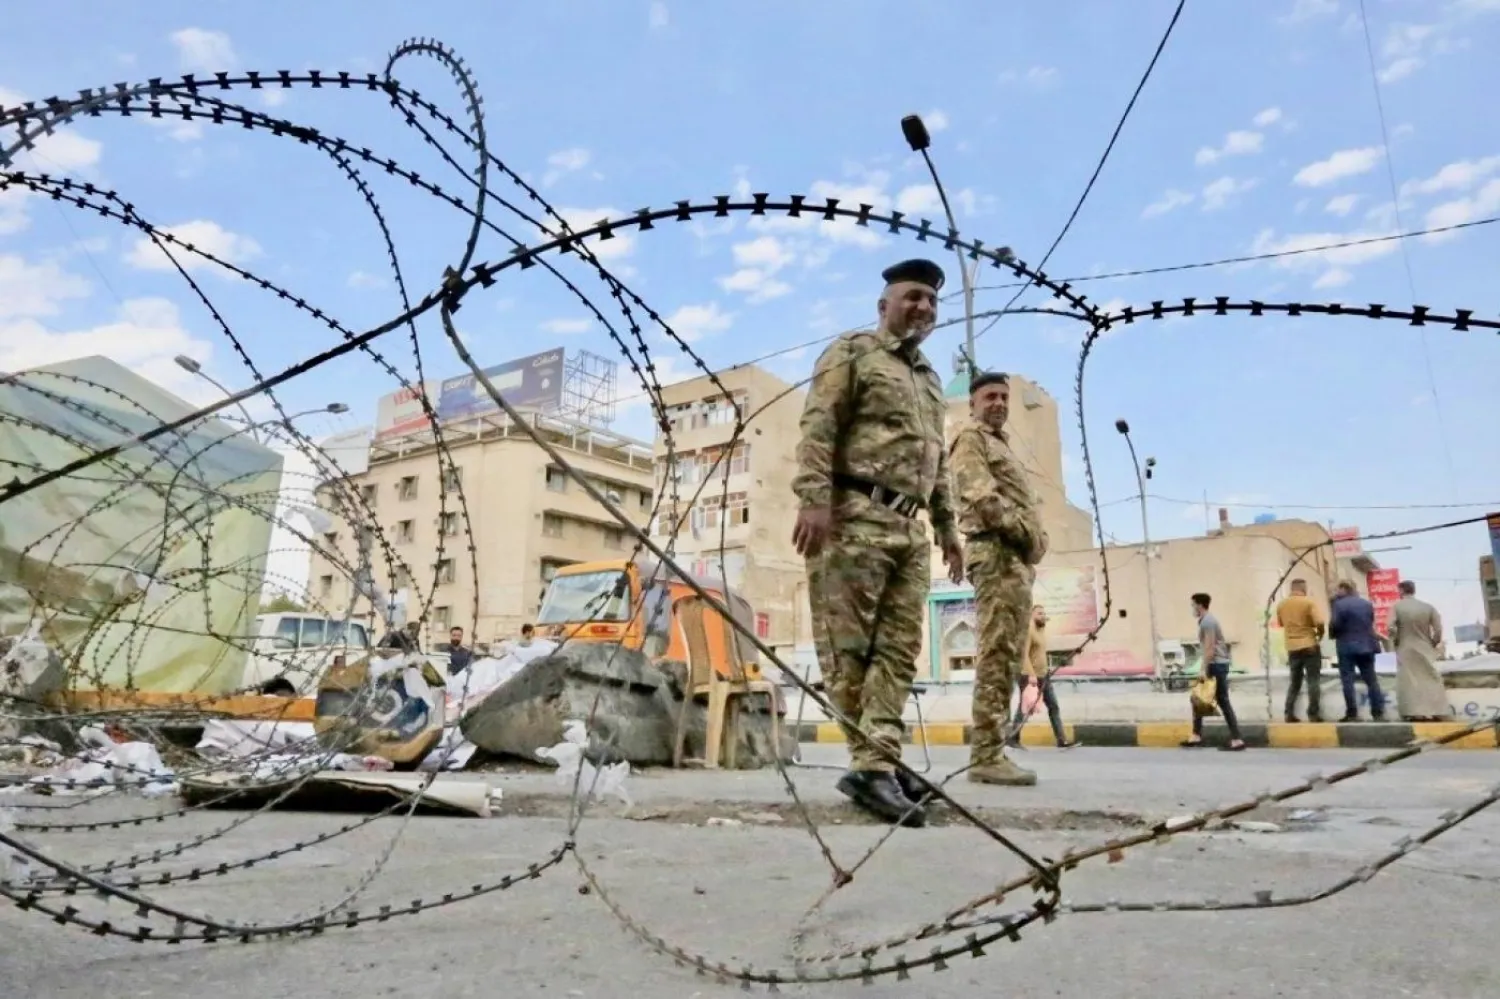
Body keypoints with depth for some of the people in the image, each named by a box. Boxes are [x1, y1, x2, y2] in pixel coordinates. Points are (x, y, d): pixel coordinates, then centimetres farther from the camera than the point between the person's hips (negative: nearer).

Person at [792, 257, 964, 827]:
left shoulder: (930, 380, 29)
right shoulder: (852, 353, 6)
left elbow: (938, 461, 30)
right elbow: (817, 430, -7)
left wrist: (947, 527, 22)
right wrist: (814, 499, -20)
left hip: (910, 528, 8)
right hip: (854, 517, -7)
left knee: (898, 649, -1)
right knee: (847, 647, -7)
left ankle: (874, 766, 0)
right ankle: (874, 762, -2)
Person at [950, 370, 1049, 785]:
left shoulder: (1000, 444, 30)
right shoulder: (970, 439, 2)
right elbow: (980, 496, -14)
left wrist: (1032, 542, 9)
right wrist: (1027, 531, -14)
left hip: (1016, 557, 10)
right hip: (998, 553, -10)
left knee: (1007, 659, 6)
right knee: (996, 656, -15)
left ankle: (991, 752, 8)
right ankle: (987, 756, -17)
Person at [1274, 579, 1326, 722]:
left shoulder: (1281, 604, 6)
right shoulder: (1308, 602, -9)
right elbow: (1319, 623, -17)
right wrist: (1320, 634, 1)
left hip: (1292, 647, 5)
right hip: (1310, 645, -4)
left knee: (1295, 681, 13)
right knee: (1313, 681, 2)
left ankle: (1289, 713, 8)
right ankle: (1313, 714, 1)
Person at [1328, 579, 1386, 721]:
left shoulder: (1339, 604, -11)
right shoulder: (1367, 603, 9)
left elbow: (1334, 625, -13)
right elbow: (1371, 622, 17)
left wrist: (1333, 635, 5)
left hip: (1347, 647, -6)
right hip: (1367, 645, 6)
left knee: (1348, 681, -2)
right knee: (1372, 680, 10)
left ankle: (1352, 714, -4)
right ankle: (1378, 713, 9)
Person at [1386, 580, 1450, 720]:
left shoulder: (1397, 606, -7)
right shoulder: (1428, 607, 0)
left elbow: (1391, 629, -16)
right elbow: (1438, 629, -3)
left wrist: (1395, 641, 2)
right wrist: (1433, 644, 12)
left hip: (1406, 650, -2)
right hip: (1425, 649, 2)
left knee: (1409, 681, 1)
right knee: (1431, 680, 9)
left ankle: (1415, 713, -2)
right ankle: (1437, 712, 8)